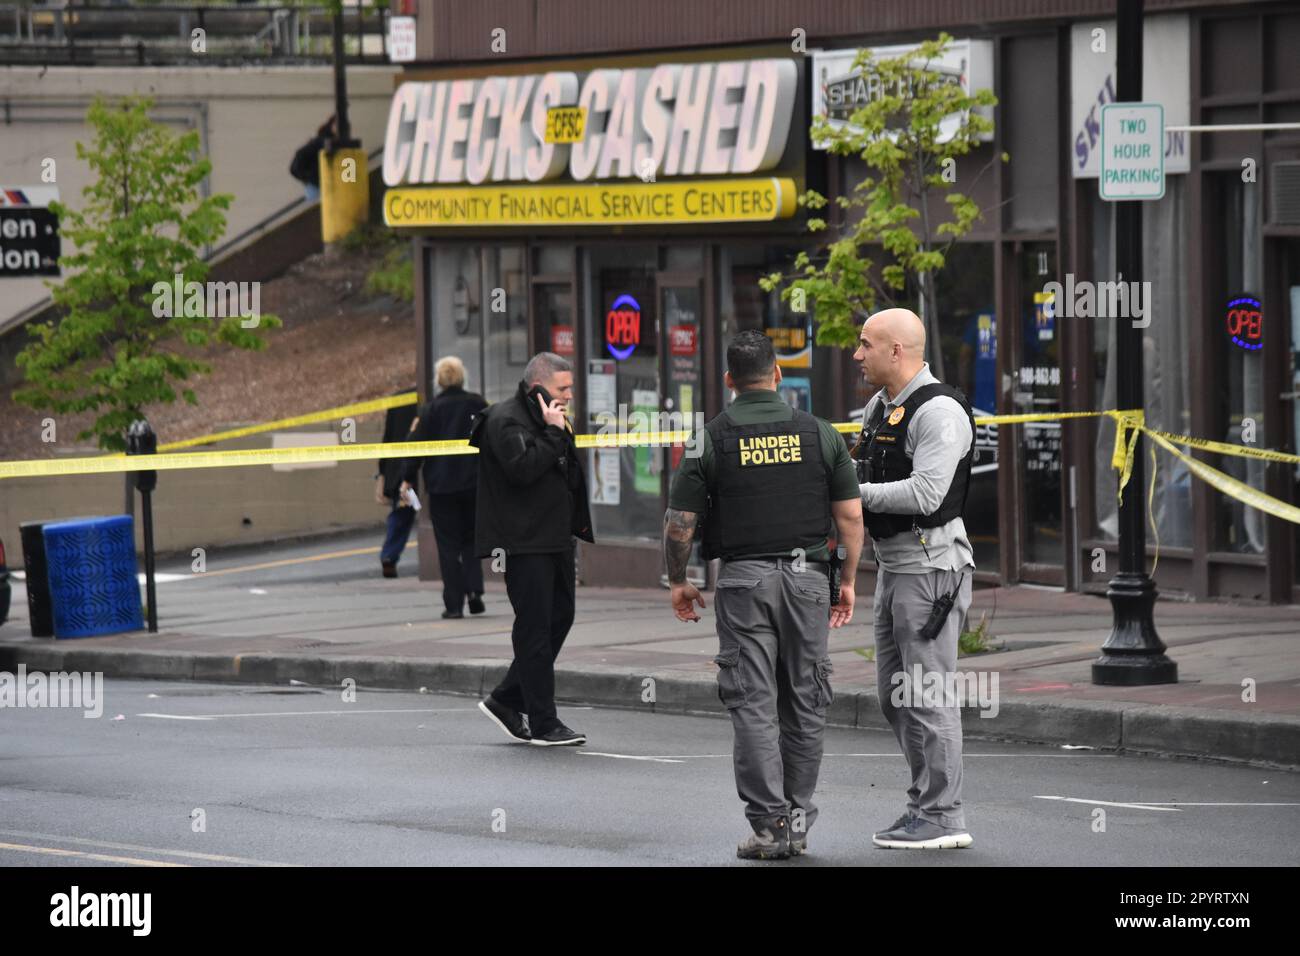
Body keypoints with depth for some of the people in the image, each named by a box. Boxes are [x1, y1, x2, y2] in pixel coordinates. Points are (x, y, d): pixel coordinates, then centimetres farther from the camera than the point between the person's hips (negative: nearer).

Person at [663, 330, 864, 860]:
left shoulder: (711, 439, -2)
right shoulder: (819, 433, 3)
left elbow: (680, 522, -2)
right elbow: (851, 515, 2)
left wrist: (678, 582, 12)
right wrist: (847, 581, 13)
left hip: (744, 578, -2)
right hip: (808, 577, 2)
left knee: (754, 706, 0)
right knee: (805, 703, 10)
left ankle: (769, 822, -7)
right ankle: (797, 820, 14)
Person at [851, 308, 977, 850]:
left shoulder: (940, 412, -15)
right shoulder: (879, 409, 14)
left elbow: (925, 494, -25)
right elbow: (864, 479, 23)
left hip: (931, 566, -10)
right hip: (892, 566, 10)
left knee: (927, 694, -8)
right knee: (894, 696, 12)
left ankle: (942, 817, -4)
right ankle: (926, 804, 20)